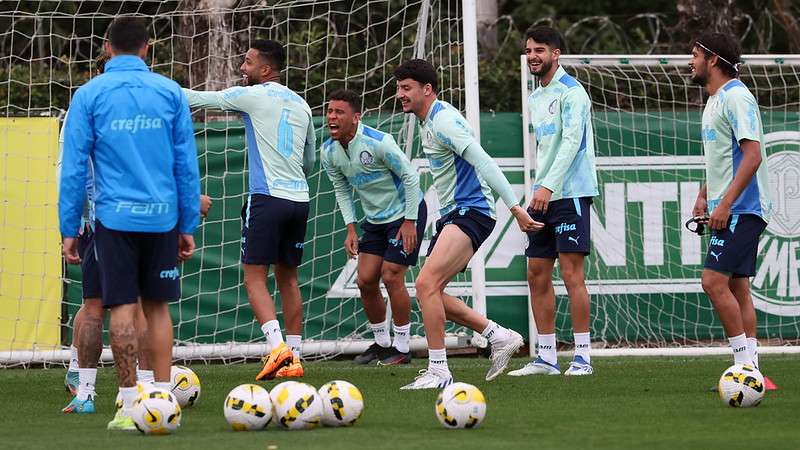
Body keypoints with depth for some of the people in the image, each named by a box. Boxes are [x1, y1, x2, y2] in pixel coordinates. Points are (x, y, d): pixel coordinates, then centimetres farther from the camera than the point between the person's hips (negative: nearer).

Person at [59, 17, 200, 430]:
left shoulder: (89, 95, 0)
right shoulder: (171, 93, 5)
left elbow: (73, 168, -2)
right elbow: (186, 165, 6)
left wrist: (69, 230, 3)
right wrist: (188, 225, 12)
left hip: (115, 217, -2)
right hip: (162, 217, 2)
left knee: (123, 307, 0)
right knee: (157, 306, 10)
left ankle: (130, 405, -1)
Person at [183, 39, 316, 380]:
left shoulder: (254, 95, -3)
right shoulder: (301, 105, 15)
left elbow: (199, 99, 0)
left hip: (268, 198, -6)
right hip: (299, 198, 6)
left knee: (254, 278, -5)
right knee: (288, 279, 12)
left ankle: (277, 346, -22)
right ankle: (294, 358, 10)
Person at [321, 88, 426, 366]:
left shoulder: (379, 142, -26)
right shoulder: (329, 152, -5)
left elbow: (410, 177, -19)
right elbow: (342, 189, 10)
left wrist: (409, 222, -18)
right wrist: (351, 230, 2)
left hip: (404, 214, -7)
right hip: (375, 219, 7)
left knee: (391, 278, -12)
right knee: (365, 280, 2)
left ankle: (402, 348, 1)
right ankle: (381, 343, 19)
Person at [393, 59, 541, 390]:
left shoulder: (443, 120, -16)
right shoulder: (427, 122, 16)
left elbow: (483, 163, -23)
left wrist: (514, 207, -28)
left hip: (470, 212, -11)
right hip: (452, 214, 11)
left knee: (427, 284, -20)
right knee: (431, 292, 7)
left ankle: (438, 371, -18)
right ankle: (500, 337, 15)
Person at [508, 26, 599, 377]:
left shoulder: (570, 92, -8)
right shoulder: (535, 100, 18)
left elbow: (571, 141, -18)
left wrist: (548, 186, -25)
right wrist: (538, 190, 15)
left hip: (569, 193, -9)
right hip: (543, 197, 9)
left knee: (571, 273, -10)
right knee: (537, 275, 5)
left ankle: (582, 357, -8)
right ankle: (546, 358, 9)